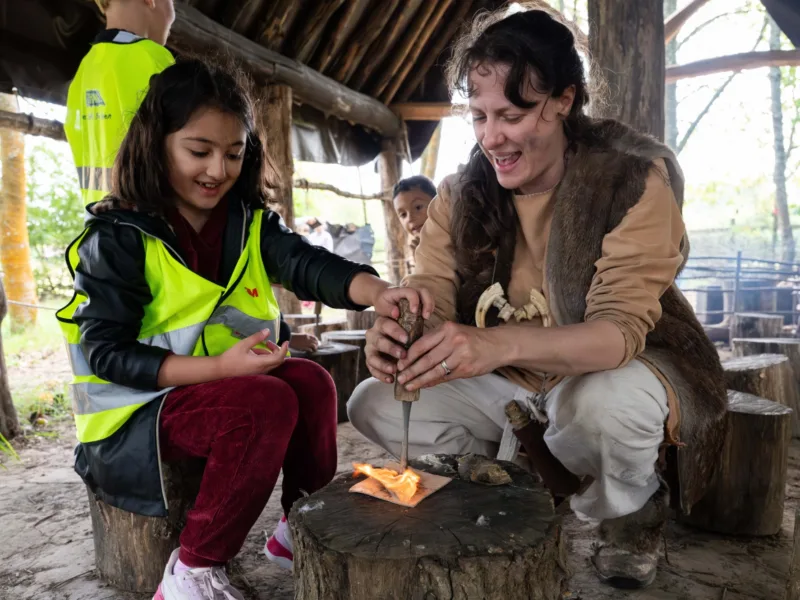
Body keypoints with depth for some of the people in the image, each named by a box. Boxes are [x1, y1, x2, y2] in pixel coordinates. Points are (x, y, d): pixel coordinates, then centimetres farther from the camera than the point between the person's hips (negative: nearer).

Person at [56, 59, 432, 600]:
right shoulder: (118, 236, -13)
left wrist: (376, 291, -39)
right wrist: (220, 366, -29)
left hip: (224, 387, 5)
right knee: (269, 402, -29)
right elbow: (105, 351, -17)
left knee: (311, 381, -20)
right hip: (135, 411, -5)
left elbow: (309, 264, -17)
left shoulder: (250, 224, 1)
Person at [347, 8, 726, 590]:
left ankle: (634, 518, -1)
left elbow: (622, 329, -29)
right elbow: (430, 300, -10)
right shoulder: (460, 195, -5)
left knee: (602, 399, -39)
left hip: (624, 371, -3)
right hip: (510, 386, 4)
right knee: (375, 405, -10)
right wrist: (397, 334, -36)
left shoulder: (633, 179, -18)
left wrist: (499, 345, -49)